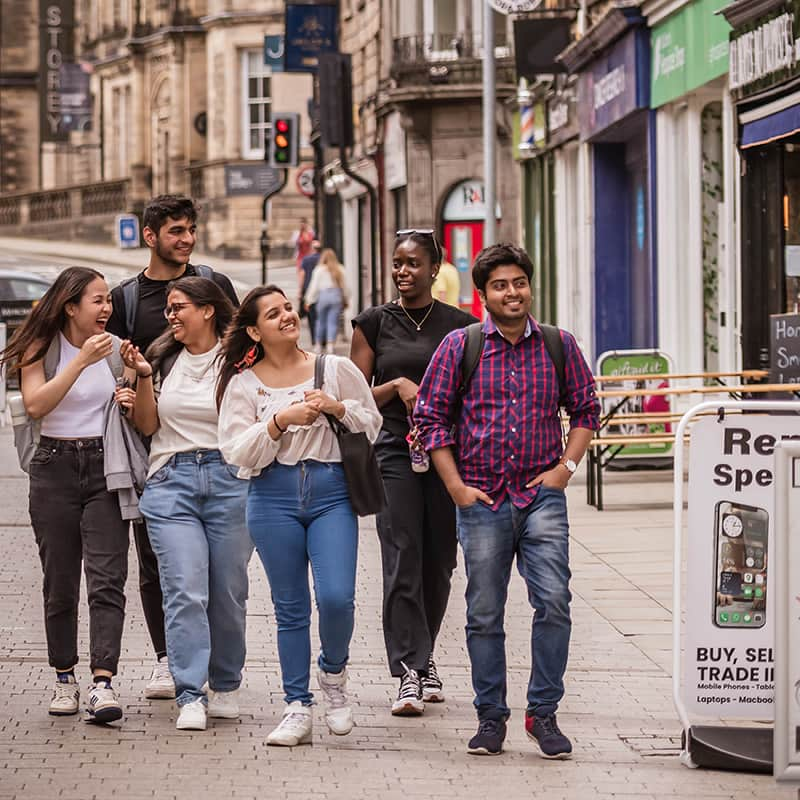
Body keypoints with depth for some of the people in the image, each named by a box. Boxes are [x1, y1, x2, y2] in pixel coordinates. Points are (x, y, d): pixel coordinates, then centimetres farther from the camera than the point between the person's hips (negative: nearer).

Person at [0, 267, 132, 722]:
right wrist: (81, 361, -22)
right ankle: (65, 680, 17)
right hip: (55, 467, -1)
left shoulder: (115, 347, 7)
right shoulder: (42, 348, 0)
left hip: (105, 467, 1)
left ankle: (103, 683, -19)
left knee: (107, 579, -12)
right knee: (60, 583, 5)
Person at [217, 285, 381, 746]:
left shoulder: (336, 369, 6)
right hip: (273, 497, 0)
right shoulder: (244, 384, 4)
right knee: (291, 607, 4)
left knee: (337, 597, -14)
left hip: (332, 493, 0)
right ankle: (298, 709, 12)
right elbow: (237, 451, -4)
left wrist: (337, 408, -6)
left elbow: (373, 424, 12)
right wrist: (281, 420, -16)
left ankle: (334, 673, 16)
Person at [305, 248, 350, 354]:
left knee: (321, 321, 12)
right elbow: (344, 286, 9)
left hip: (323, 296, -1)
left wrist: (309, 300, 3)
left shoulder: (319, 270, -3)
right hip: (336, 296, 1)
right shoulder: (340, 269, 3)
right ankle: (330, 344, -11)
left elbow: (314, 286, -1)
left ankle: (318, 345, 19)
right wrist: (346, 299, 19)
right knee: (333, 322, 0)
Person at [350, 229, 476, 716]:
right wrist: (398, 386, -11)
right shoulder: (374, 323, 7)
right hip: (395, 454, -1)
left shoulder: (461, 325, 7)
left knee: (438, 564, 7)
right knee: (402, 565, -11)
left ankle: (423, 656, 26)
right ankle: (411, 673, -13)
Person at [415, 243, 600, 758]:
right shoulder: (459, 347, 2)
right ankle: (491, 716, 15)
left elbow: (586, 409, 15)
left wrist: (565, 468, 2)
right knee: (485, 614, 4)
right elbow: (431, 416, 4)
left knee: (554, 602, -11)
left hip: (542, 496, 0)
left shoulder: (559, 345, 7)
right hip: (482, 499, 0)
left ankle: (544, 713, 1)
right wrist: (456, 486, -2)